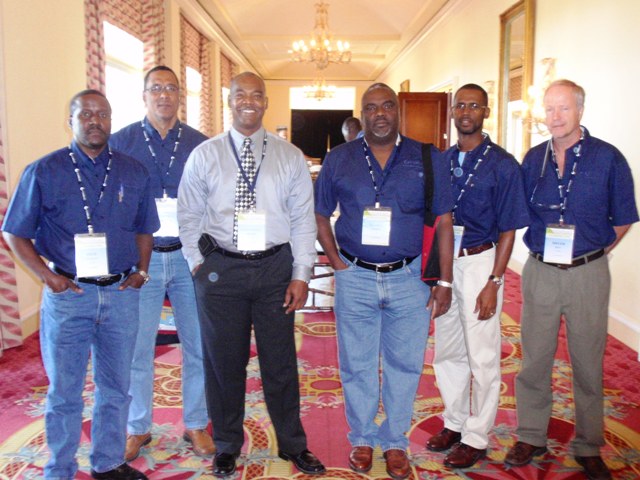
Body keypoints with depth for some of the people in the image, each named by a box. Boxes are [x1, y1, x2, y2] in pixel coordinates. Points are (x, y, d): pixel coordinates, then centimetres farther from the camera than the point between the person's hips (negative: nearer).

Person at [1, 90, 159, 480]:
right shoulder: (44, 172, -1)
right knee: (64, 391, 8)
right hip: (68, 294, -2)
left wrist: (141, 271, 2)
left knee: (116, 388, 14)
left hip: (121, 293, 3)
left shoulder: (134, 173, 7)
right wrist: (47, 275, -8)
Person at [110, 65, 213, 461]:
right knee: (137, 348, 6)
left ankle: (196, 424, 25)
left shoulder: (200, 144, 5)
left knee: (198, 345, 6)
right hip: (140, 259, -1)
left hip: (189, 257, 1)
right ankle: (138, 428, 26)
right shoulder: (122, 142, 2)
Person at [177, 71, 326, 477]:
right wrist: (198, 264, 0)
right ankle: (227, 446, 31)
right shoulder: (204, 155, 4)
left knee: (280, 360, 9)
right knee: (223, 361, 11)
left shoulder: (290, 156, 4)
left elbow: (303, 219, 3)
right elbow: (189, 216, 7)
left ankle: (293, 445, 29)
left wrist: (301, 275, -2)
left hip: (275, 267, 0)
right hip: (220, 269, 0)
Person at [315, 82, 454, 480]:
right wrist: (337, 262, 1)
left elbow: (444, 222, 2)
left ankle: (396, 442, 27)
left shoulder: (427, 159, 2)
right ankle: (362, 439, 29)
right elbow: (320, 216, 12)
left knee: (404, 365, 9)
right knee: (357, 365, 10)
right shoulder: (338, 160, 5)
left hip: (409, 279, 0)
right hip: (356, 278, 1)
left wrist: (445, 281, -2)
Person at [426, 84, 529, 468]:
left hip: (479, 262, -5)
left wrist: (493, 283, -13)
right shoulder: (441, 161, 8)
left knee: (482, 357, 3)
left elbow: (508, 229, -7)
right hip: (443, 263, 5)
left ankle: (476, 438, 18)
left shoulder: (502, 164, -6)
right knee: (447, 352, 15)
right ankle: (455, 422, 32)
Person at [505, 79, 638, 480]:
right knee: (534, 360, 10)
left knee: (588, 364, 9)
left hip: (587, 274, -2)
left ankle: (589, 447, 25)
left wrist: (592, 252, 1)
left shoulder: (608, 158, -4)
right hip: (539, 271, 2)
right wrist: (542, 250, 4)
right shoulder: (534, 159, 4)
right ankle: (531, 437, 26)